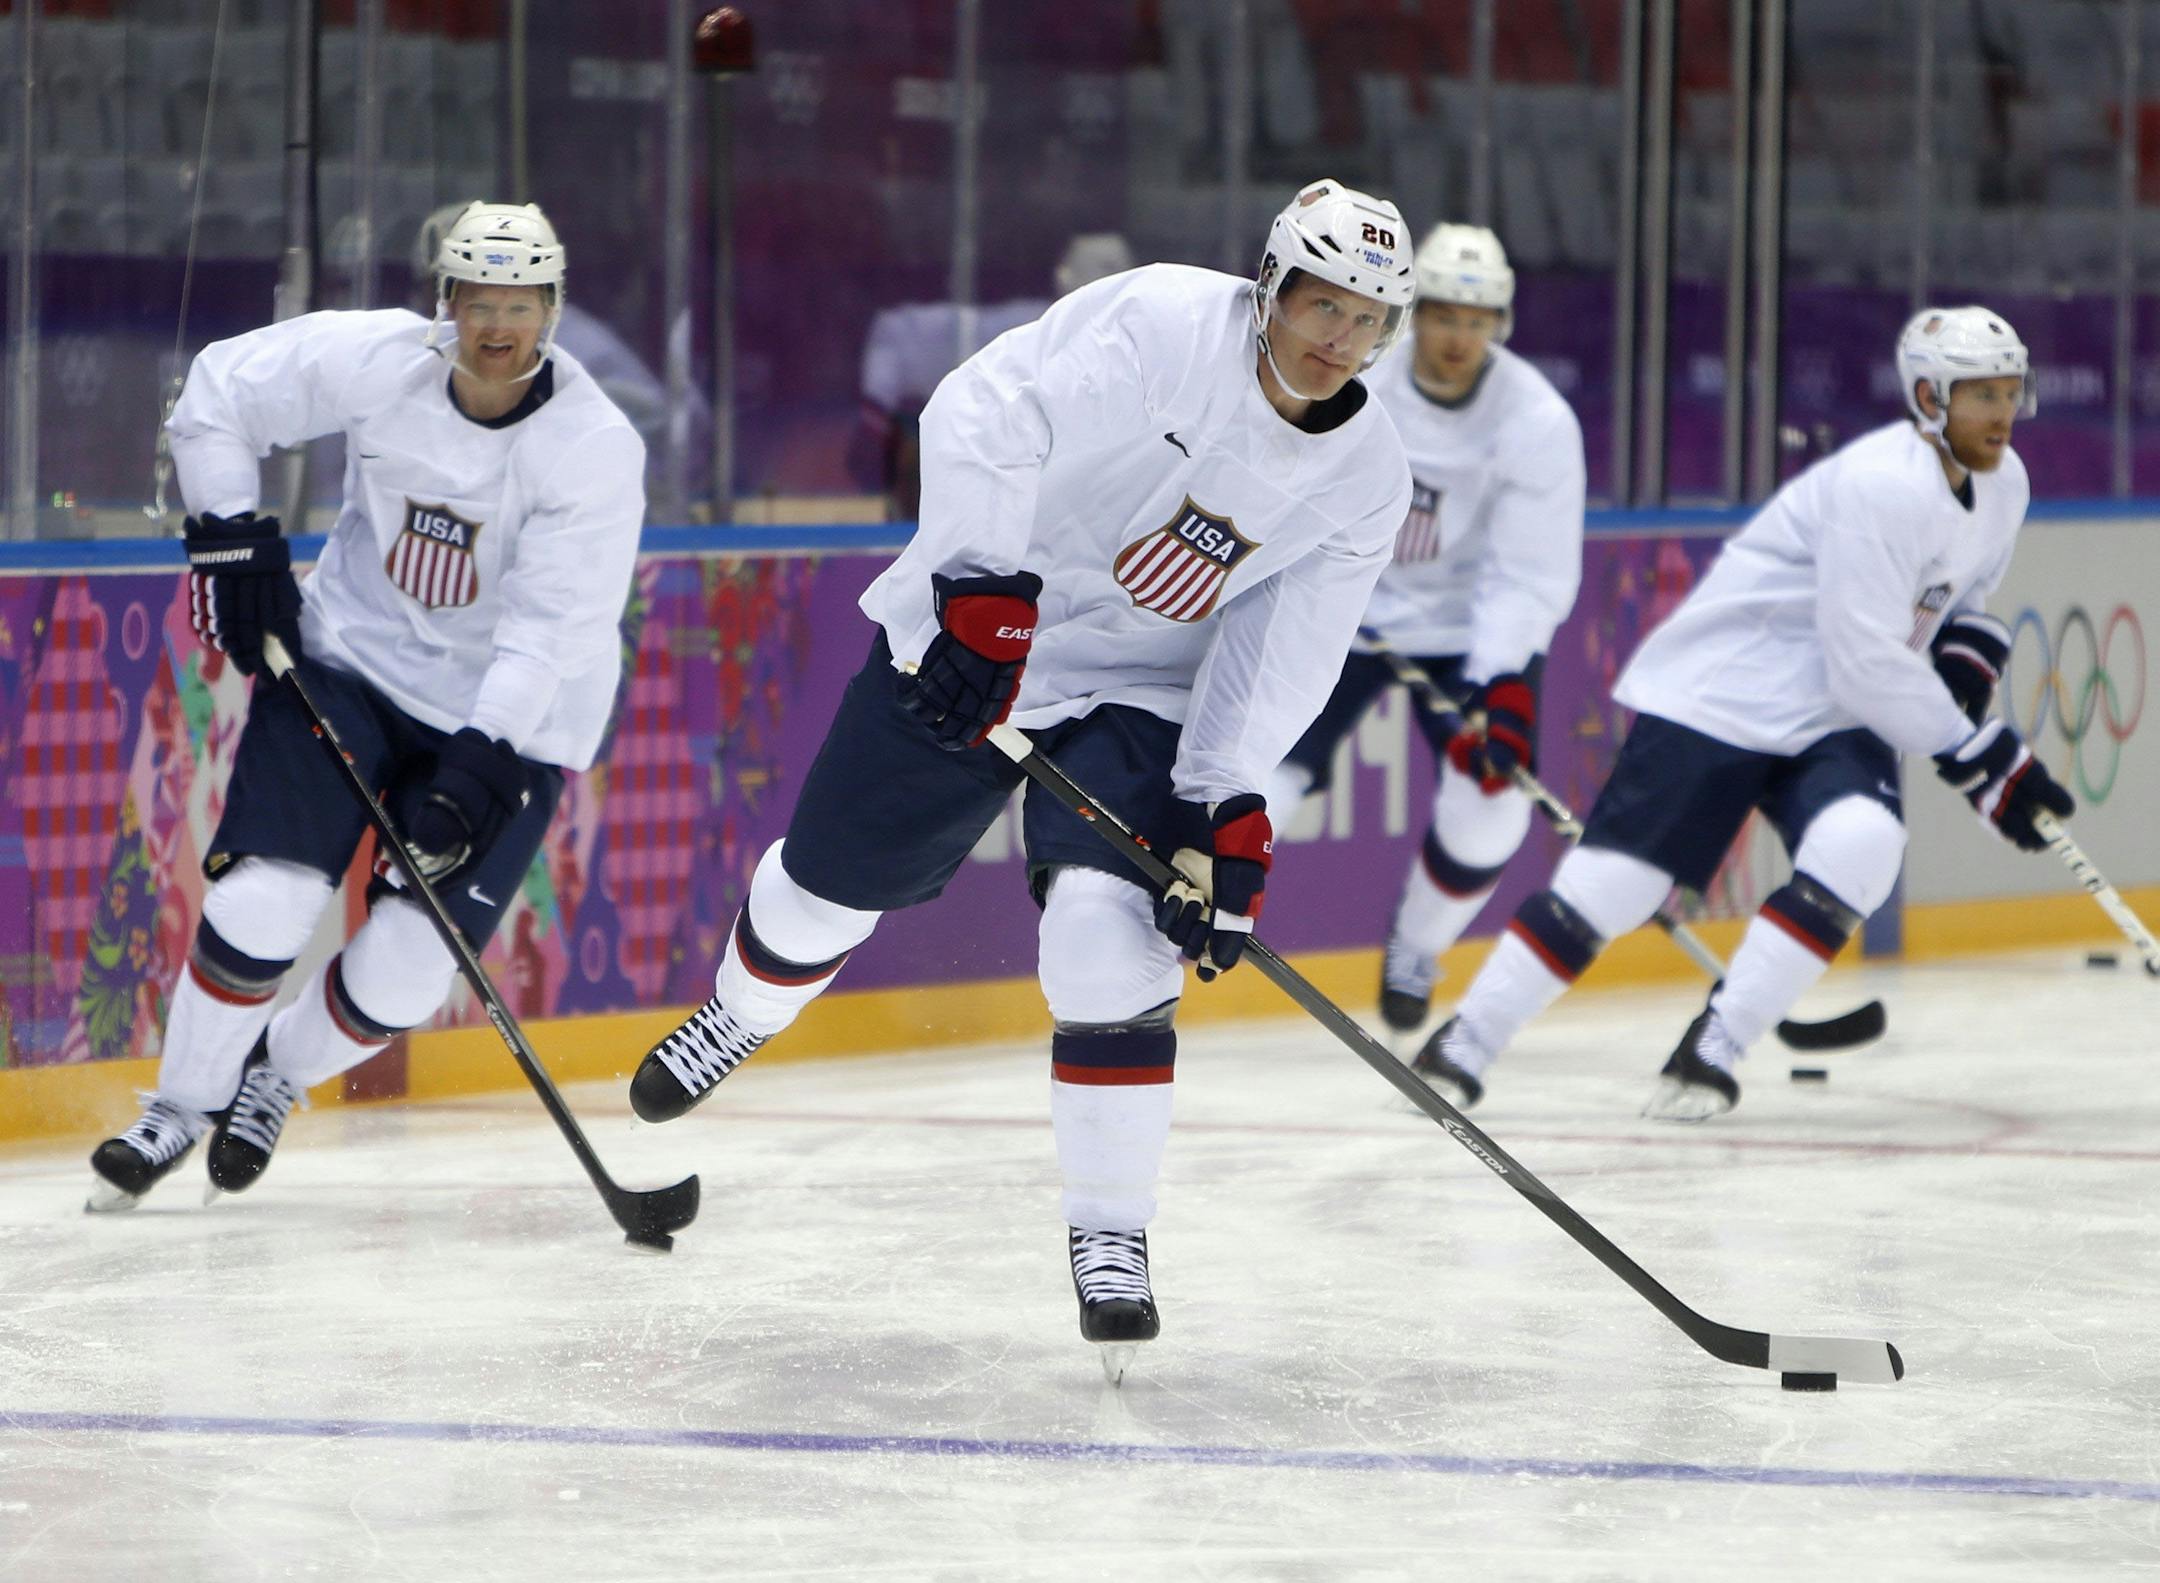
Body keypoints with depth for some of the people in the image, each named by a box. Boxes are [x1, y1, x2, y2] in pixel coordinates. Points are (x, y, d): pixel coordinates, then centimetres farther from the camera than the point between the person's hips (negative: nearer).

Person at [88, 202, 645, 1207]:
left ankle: (274, 1079, 25)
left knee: (402, 976, -7)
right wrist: (231, 539, -4)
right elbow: (219, 392, 1)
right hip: (350, 662, 2)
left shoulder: (595, 447, -21)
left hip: (507, 715, -1)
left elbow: (552, 632, -25)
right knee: (259, 905, -12)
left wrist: (474, 772, -32)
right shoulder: (374, 360, -14)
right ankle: (182, 1105, 12)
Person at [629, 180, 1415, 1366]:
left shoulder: (1364, 483, -8)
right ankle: (737, 1021, 47)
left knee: (1111, 941, -19)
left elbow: (1278, 661, -9)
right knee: (830, 879, 12)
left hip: (1137, 698, 1)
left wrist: (1228, 813, -20)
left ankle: (1109, 1232, -6)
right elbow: (987, 416, -27)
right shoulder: (1162, 324, -21)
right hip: (969, 643, -1)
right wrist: (985, 594, -35)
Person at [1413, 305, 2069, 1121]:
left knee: (1859, 844, -23)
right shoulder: (1886, 487, -24)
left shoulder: (2002, 484, 5)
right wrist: (1982, 758, -20)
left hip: (1834, 718, 7)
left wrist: (1967, 655, 1)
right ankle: (1464, 1043, 9)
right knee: (1615, 877, -9)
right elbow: (1867, 665, -26)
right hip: (1721, 693, -7)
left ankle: (1712, 1051, -15)